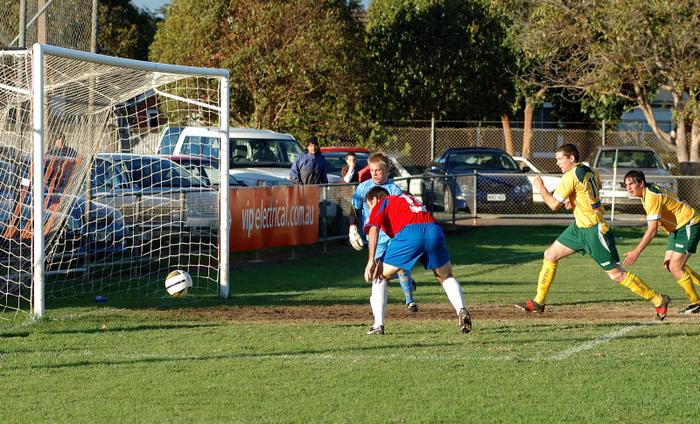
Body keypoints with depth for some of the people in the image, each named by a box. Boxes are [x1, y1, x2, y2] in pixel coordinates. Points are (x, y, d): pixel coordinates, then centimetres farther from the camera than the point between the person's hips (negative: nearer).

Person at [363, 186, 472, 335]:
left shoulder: (381, 204, 22)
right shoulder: (408, 198, 40)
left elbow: (373, 229, 2)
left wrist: (371, 260, -3)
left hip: (409, 232, -5)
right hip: (434, 229, 5)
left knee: (380, 276, 14)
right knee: (446, 278, 25)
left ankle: (378, 324, 7)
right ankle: (461, 310, 0)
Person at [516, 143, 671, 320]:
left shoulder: (570, 177, -19)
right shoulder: (590, 172, 6)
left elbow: (554, 205, -18)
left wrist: (540, 187, -2)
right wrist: (572, 200, 4)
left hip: (594, 230, -10)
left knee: (616, 274, -6)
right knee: (550, 255, 11)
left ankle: (659, 300, 1)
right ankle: (538, 302, 17)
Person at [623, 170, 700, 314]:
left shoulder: (652, 197, -25)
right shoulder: (648, 192, 5)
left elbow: (652, 230, -29)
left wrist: (636, 252, -28)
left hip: (688, 225, -10)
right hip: (677, 227, 10)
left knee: (674, 267, -14)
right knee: (669, 264, 8)